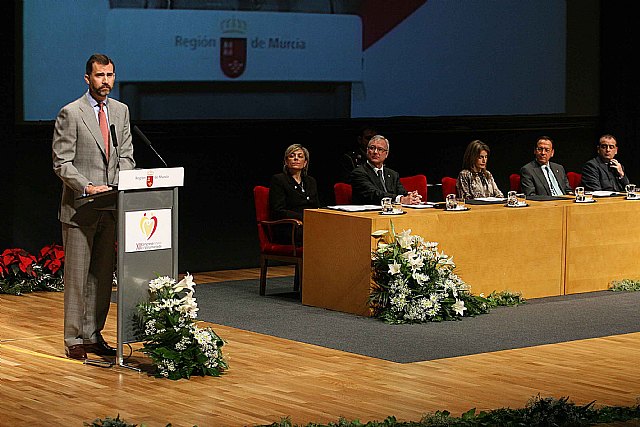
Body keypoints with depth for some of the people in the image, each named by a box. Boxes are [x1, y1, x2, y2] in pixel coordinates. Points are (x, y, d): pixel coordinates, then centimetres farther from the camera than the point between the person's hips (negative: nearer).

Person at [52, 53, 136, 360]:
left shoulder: (120, 111, 12)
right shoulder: (70, 114, -6)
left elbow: (126, 155, 13)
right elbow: (61, 163, -9)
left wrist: (121, 187, -4)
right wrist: (87, 187, -20)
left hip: (110, 208, 5)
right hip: (80, 208, -5)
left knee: (102, 276, 8)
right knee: (77, 275, -1)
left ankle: (93, 335, 16)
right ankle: (74, 339, 5)